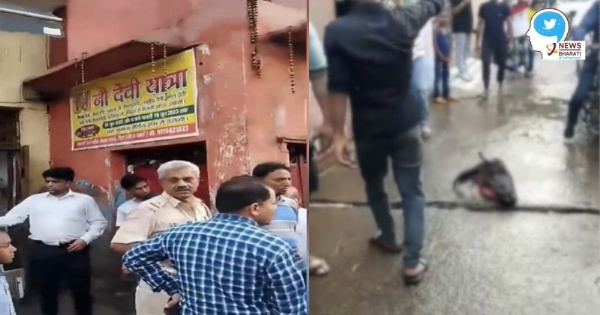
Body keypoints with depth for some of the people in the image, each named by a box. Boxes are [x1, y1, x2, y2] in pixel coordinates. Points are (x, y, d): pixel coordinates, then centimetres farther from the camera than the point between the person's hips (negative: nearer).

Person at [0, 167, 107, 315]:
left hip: (74, 250, -2)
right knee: (47, 290, 12)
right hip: (42, 251, 2)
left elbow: (98, 222, 7)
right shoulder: (34, 200, 11)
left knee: (81, 290, 5)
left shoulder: (84, 200, 6)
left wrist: (85, 239, -7)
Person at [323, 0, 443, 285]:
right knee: (412, 193, 11)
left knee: (374, 187, 24)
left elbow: (337, 90, -19)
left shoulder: (338, 32, -17)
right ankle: (412, 263, 12)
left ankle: (388, 237, 44)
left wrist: (338, 134, -12)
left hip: (368, 129, -2)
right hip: (406, 124, 2)